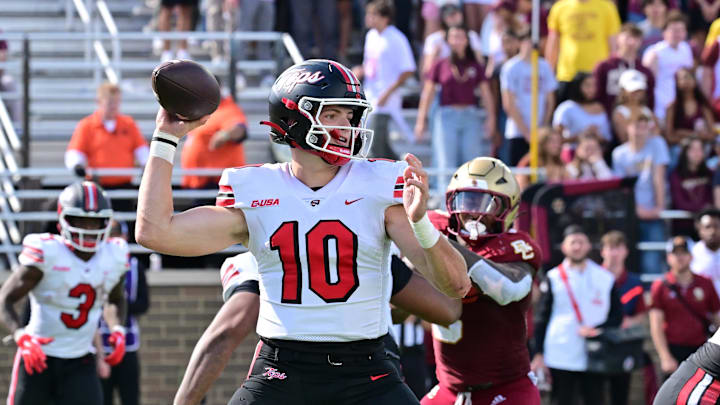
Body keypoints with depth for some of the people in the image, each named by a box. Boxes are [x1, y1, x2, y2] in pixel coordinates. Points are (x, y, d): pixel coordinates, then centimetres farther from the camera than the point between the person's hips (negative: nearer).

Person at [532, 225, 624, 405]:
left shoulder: (604, 278, 7)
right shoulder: (554, 278, 2)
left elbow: (617, 315, 9)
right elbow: (541, 319, 3)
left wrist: (597, 329, -10)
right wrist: (538, 354, -2)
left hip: (593, 358, 1)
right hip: (561, 357, -1)